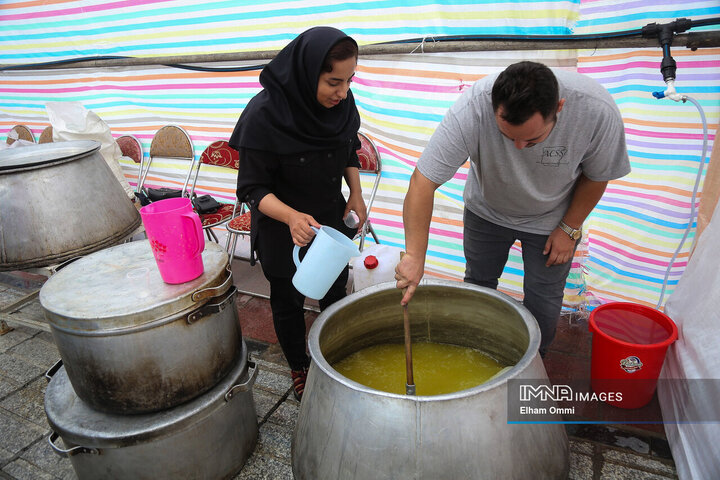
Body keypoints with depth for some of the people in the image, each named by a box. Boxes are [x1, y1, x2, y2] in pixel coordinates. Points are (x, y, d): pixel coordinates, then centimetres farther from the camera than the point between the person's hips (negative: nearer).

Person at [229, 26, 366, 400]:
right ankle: (298, 369, 43)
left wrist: (356, 194, -4)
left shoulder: (342, 102, -12)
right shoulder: (264, 116, -28)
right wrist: (291, 216, -39)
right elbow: (253, 189, -23)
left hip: (333, 219, 5)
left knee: (335, 293, 22)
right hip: (281, 230, -4)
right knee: (288, 301, 17)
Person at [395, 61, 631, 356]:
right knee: (478, 286, 15)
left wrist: (569, 228, -8)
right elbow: (422, 182, -37)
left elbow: (597, 175, -12)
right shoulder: (472, 109, -38)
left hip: (550, 219, 0)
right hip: (486, 211, 1)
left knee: (543, 300, 6)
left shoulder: (597, 110, -33)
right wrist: (415, 255, -41)